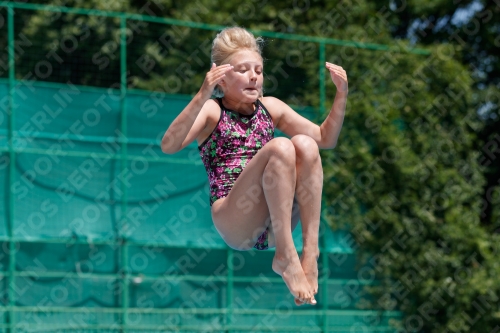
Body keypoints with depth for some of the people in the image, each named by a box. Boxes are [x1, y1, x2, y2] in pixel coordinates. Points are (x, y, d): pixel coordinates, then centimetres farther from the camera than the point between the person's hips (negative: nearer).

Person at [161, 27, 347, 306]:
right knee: (280, 147, -26)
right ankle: (286, 256, -27)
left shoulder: (270, 107, 17)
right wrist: (203, 96, -28)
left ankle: (311, 250, -26)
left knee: (304, 144, -19)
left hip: (274, 225, 5)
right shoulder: (212, 110, 3)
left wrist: (342, 94, 3)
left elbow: (325, 138, 18)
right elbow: (169, 146, -16)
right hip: (234, 225, -5)